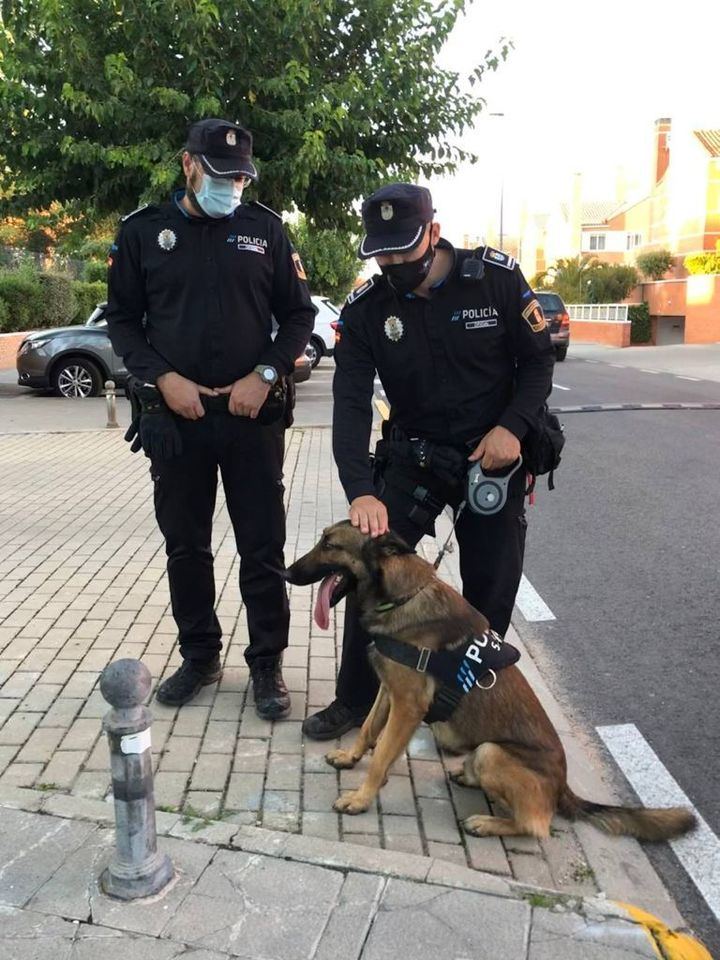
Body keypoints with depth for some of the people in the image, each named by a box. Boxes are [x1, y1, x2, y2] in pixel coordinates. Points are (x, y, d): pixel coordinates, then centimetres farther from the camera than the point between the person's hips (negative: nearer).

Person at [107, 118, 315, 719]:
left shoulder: (266, 228, 4)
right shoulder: (143, 231, 4)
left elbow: (299, 314, 6)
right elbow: (123, 319, 7)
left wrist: (266, 375, -9)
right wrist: (162, 377, -9)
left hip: (254, 414, -1)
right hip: (175, 414, 1)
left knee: (263, 547, 3)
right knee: (185, 545, 11)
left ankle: (267, 663, 18)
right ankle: (200, 656, 28)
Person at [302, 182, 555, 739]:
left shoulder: (497, 277, -12)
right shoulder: (365, 310, -9)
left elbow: (539, 359, -3)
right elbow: (351, 405, -17)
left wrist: (512, 427, -20)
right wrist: (361, 492, -31)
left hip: (495, 456, -1)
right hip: (412, 458, 1)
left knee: (492, 589, 5)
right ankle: (356, 700, 14)